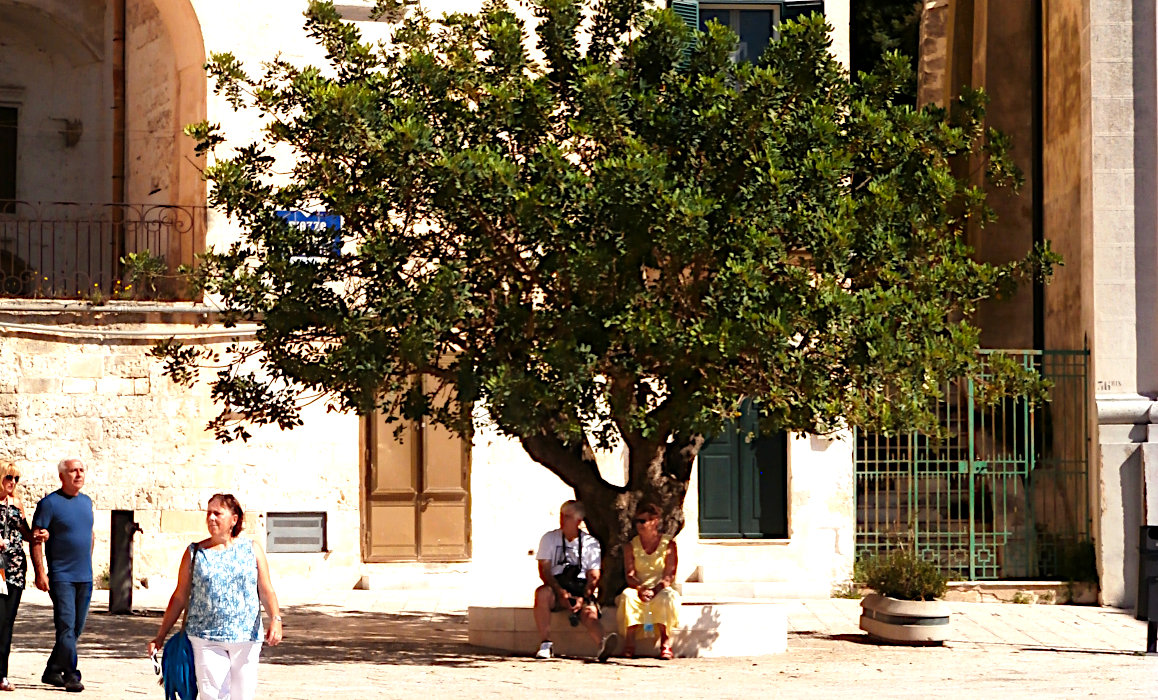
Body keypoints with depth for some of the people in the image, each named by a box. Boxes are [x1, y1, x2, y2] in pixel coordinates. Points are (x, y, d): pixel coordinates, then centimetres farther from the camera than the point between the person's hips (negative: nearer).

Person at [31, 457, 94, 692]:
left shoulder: (86, 502, 13)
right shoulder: (49, 503, -6)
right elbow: (36, 539, -9)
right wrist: (40, 572, -15)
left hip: (85, 576, 6)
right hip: (61, 576, -6)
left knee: (76, 628, 8)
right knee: (66, 625, -11)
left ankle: (52, 671, 19)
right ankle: (71, 675, -10)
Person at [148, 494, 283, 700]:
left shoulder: (252, 549, 8)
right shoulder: (194, 552, 7)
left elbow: (266, 592, 4)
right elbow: (179, 597, 10)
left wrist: (275, 619, -14)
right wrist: (160, 636, 8)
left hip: (246, 637, 1)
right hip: (206, 638, -1)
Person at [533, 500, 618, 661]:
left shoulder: (590, 543, 9)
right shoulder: (549, 539, 9)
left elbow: (593, 577, 3)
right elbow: (544, 571, -1)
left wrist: (583, 598, -17)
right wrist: (561, 592, -18)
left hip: (581, 590, 0)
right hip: (556, 588, 0)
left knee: (590, 612, -31)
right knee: (542, 593, -34)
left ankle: (602, 644, -61)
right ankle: (545, 644, -32)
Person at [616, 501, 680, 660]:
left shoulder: (668, 544, 2)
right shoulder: (632, 546, 9)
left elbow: (670, 575, -6)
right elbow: (630, 575, -1)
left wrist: (654, 590, -23)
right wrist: (641, 589, -22)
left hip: (660, 589, -2)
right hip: (638, 589, 2)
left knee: (666, 597, -37)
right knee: (627, 595, -33)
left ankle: (665, 641, -32)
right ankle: (629, 642, -32)